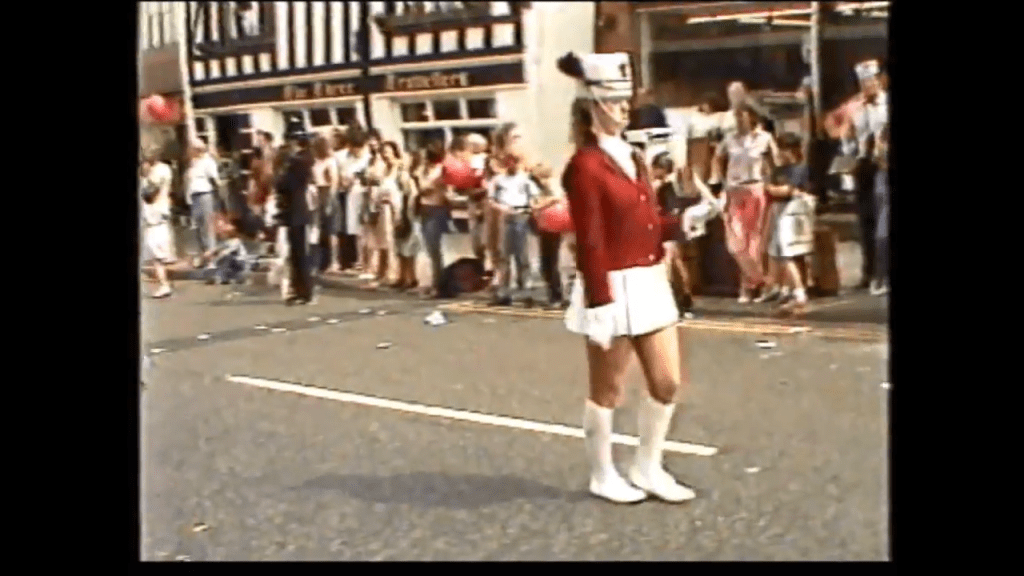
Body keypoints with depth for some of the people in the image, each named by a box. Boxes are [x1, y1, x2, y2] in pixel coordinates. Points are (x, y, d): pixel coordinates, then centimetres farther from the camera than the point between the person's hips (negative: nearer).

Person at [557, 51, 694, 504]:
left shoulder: (632, 157, 13)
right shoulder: (585, 166, -13)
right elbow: (590, 244, -17)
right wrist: (599, 305, -19)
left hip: (651, 283, 8)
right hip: (614, 288, -8)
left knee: (668, 382, 11)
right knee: (607, 389, 6)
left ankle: (648, 469, 26)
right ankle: (603, 476, 22)